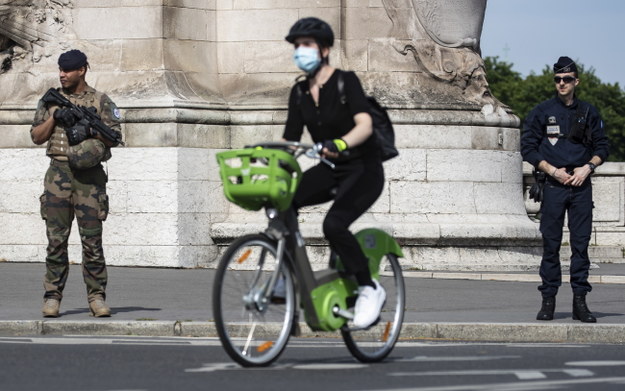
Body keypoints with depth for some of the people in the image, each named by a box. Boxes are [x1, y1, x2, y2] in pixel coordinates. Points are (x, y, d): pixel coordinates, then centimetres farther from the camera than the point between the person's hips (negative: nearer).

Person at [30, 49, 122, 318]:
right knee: (56, 238, -1)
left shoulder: (101, 102, 6)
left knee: (92, 239, -3)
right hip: (58, 174, 2)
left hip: (89, 175, -2)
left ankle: (97, 296, 2)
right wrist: (54, 118, -7)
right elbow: (36, 137, 10)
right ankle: (52, 297, 2)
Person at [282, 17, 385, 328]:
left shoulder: (346, 81, -13)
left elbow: (365, 124, -27)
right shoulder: (299, 93, 6)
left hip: (364, 170, -6)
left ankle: (369, 289, -12)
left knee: (334, 224, -30)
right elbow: (289, 140, 5)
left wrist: (340, 144, -46)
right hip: (331, 170, 6)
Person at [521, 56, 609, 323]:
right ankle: (548, 300, 3)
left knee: (581, 241, 0)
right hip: (553, 186, -1)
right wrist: (553, 171, -7)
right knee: (551, 243, -1)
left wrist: (588, 167, -5)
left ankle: (580, 301, 3)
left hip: (581, 185, 1)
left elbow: (602, 148, 14)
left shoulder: (588, 113, 10)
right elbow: (528, 148, 2)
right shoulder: (542, 112, 5)